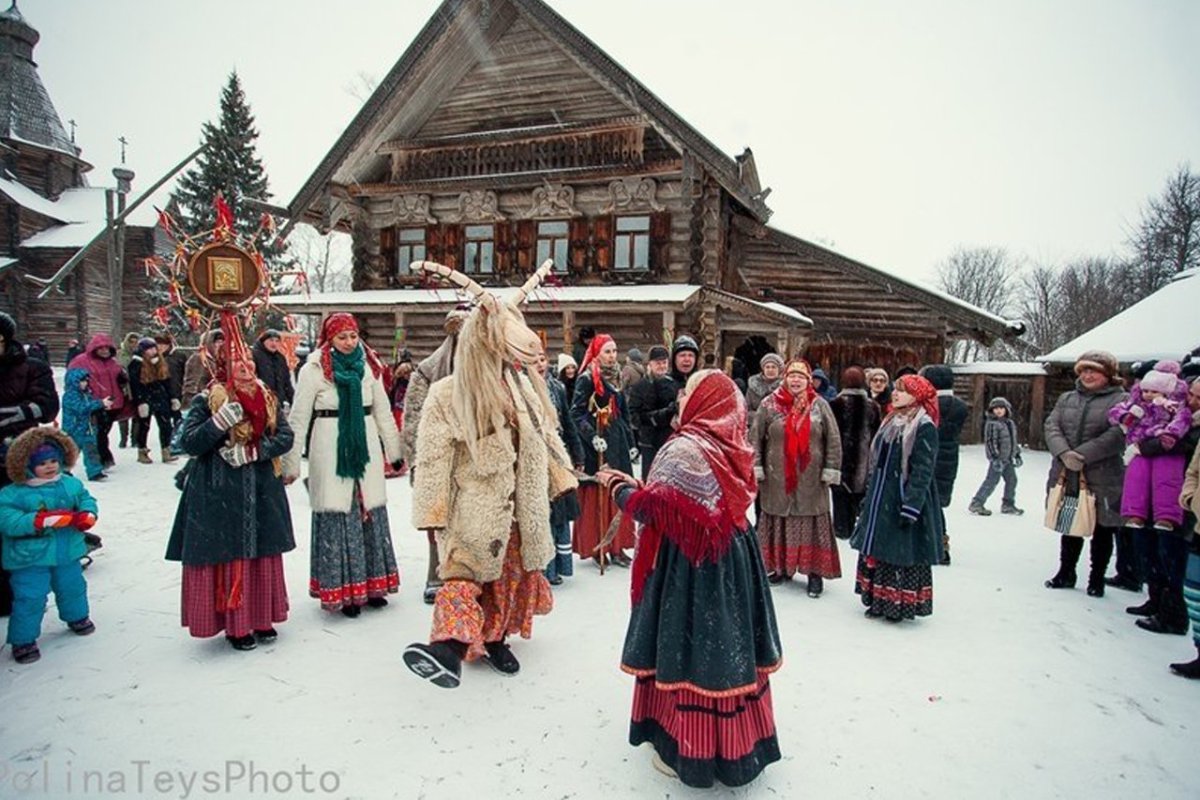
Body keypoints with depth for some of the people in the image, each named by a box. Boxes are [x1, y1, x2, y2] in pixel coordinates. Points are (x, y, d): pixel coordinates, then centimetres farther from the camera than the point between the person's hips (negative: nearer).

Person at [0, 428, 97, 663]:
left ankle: (77, 617, 47)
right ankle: (23, 640, 14)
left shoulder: (70, 484, -2)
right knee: (30, 598, -2)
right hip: (30, 556, -5)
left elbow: (86, 499, 6)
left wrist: (87, 515, -16)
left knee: (72, 587, 22)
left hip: (67, 552, 5)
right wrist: (40, 521, -34)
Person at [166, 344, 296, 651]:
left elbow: (285, 437, 1)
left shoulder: (266, 399, 7)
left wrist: (251, 450, -13)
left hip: (261, 490, 4)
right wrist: (222, 420, -23)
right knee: (227, 556, 0)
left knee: (263, 554, 10)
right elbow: (188, 442, -11)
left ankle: (261, 618, 24)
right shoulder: (206, 401, -3)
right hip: (219, 492, -4)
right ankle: (234, 624, 14)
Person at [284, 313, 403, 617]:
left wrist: (394, 449, 14)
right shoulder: (313, 370, -5)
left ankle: (370, 584, 23)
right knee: (337, 517, 0)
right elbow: (298, 419, -4)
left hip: (365, 445, 4)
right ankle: (342, 590, 11)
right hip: (331, 449, -4)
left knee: (370, 513, 9)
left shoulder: (368, 365, 6)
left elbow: (382, 410, 13)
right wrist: (291, 463, -5)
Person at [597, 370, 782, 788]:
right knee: (729, 644, 17)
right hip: (731, 558, 8)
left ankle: (686, 749, 17)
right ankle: (736, 743, 32)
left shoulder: (683, 448, -18)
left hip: (690, 563, -8)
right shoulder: (731, 447, 6)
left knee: (689, 648, 4)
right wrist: (639, 486, 16)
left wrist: (619, 488, -1)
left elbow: (655, 509, -19)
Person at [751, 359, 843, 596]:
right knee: (779, 522, 9)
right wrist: (755, 467, -4)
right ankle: (782, 567, 24)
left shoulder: (819, 405, 1)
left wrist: (830, 470, -2)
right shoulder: (769, 404, -1)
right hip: (777, 478, 0)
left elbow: (833, 440, 2)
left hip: (811, 479, 0)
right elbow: (755, 437, 0)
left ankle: (815, 572, 14)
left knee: (812, 523, 4)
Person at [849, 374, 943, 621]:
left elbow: (922, 471, -18)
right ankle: (880, 601, 25)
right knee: (877, 548, 12)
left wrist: (910, 507, -23)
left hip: (904, 500, -8)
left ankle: (902, 605, 14)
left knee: (905, 552, 1)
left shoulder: (924, 427, -13)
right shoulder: (891, 421, 11)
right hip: (881, 498, 8)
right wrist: (868, 496, 18)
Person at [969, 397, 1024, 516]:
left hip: (1008, 458, 8)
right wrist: (995, 458, -23)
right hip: (997, 459, -8)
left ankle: (1008, 505, 27)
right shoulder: (992, 424, -12)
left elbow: (1014, 440, 23)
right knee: (991, 481, -9)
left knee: (1011, 480, 13)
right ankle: (976, 504, -5)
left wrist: (1017, 455, 21)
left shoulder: (1010, 423, 13)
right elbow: (990, 441, -17)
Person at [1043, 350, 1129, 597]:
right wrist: (1064, 453, -17)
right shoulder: (1066, 398, 12)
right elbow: (1051, 426, 0)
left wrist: (1082, 455, -20)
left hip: (1102, 479, -4)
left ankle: (1097, 578, 23)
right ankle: (1066, 572, 30)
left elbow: (1117, 435, -17)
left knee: (1102, 530, 8)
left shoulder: (1121, 400, -4)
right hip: (1067, 476, 4)